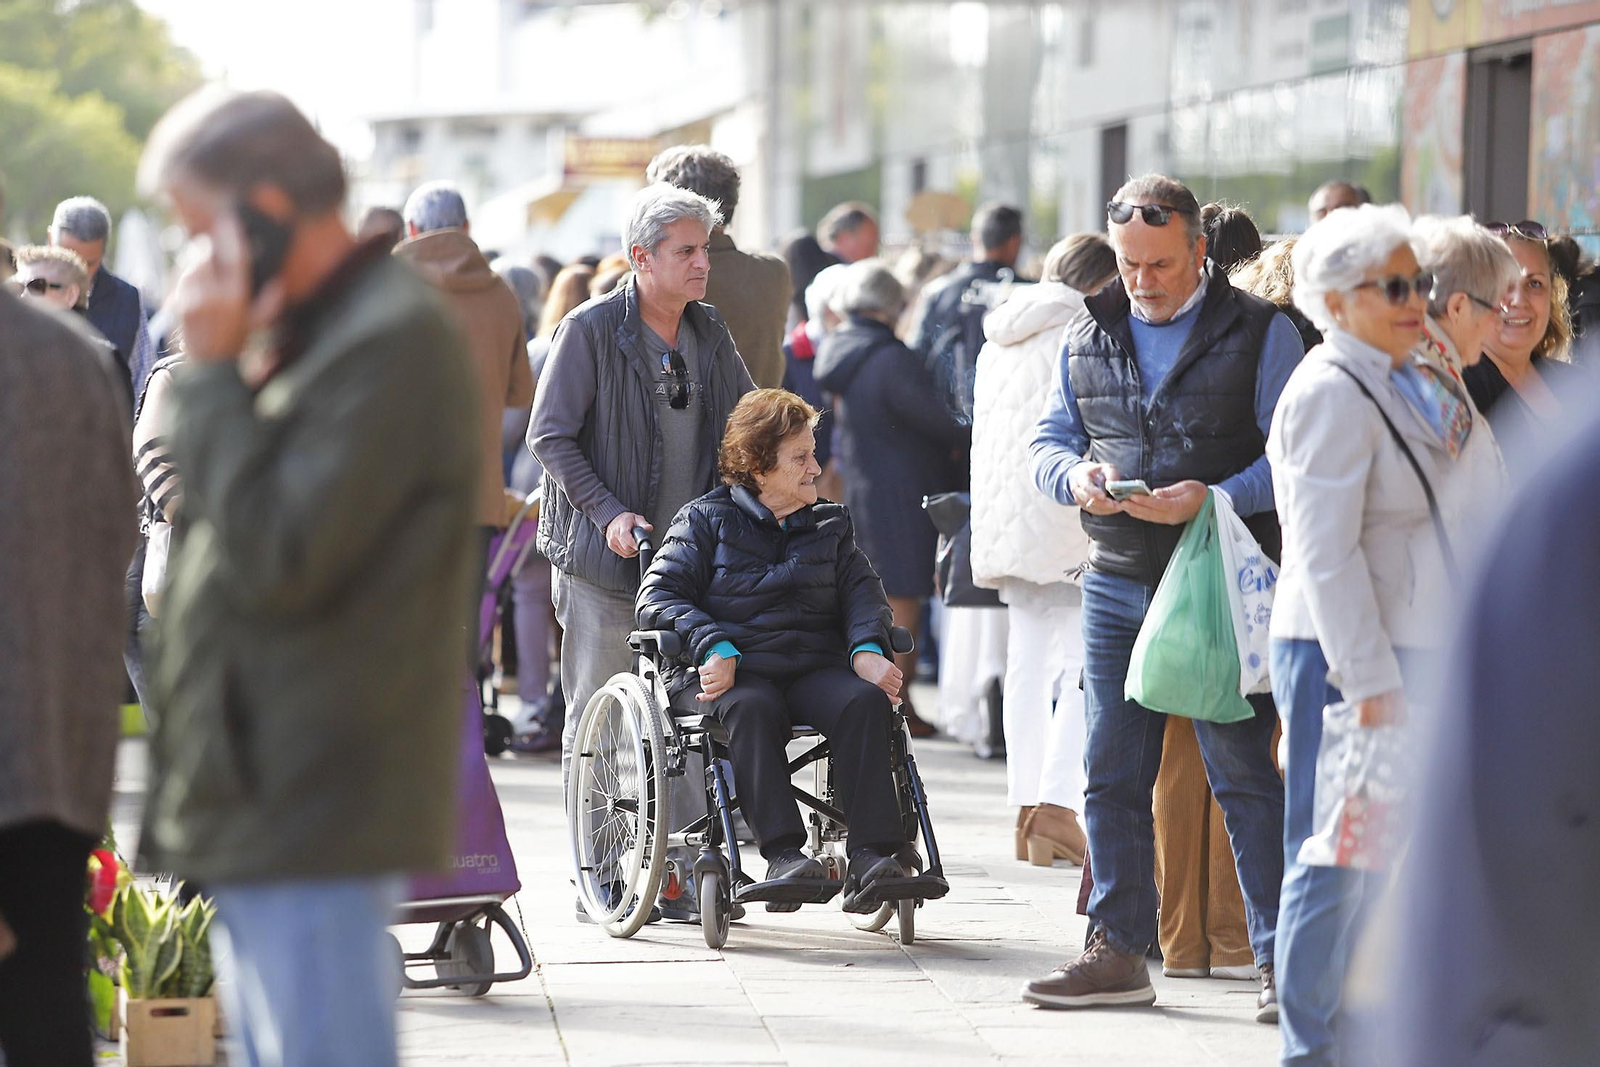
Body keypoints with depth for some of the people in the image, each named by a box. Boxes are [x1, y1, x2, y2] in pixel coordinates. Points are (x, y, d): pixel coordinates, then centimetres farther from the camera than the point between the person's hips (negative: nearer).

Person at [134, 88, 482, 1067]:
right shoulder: (321, 334, 16)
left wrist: (214, 371, -14)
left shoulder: (395, 341, -16)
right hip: (261, 806, 10)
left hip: (317, 812, -10)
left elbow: (277, 558, -21)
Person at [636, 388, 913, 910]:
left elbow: (861, 590, 12)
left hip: (814, 668, 3)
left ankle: (870, 855, -40)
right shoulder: (706, 519, 11)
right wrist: (713, 647, -19)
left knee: (866, 700, -30)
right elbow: (658, 596, 0)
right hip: (730, 671, -3)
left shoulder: (831, 523, 24)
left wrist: (867, 649, -12)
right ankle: (783, 853, -47)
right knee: (751, 708, -39)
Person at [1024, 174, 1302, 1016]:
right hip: (1116, 587, 5)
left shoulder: (1259, 333, -2)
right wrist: (1077, 475, -8)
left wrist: (1217, 499, -22)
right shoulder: (1088, 337, 12)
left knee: (1243, 774, -5)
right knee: (1112, 776, 8)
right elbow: (1047, 440, 15)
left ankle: (1279, 961, -1)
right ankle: (1118, 953, 16)